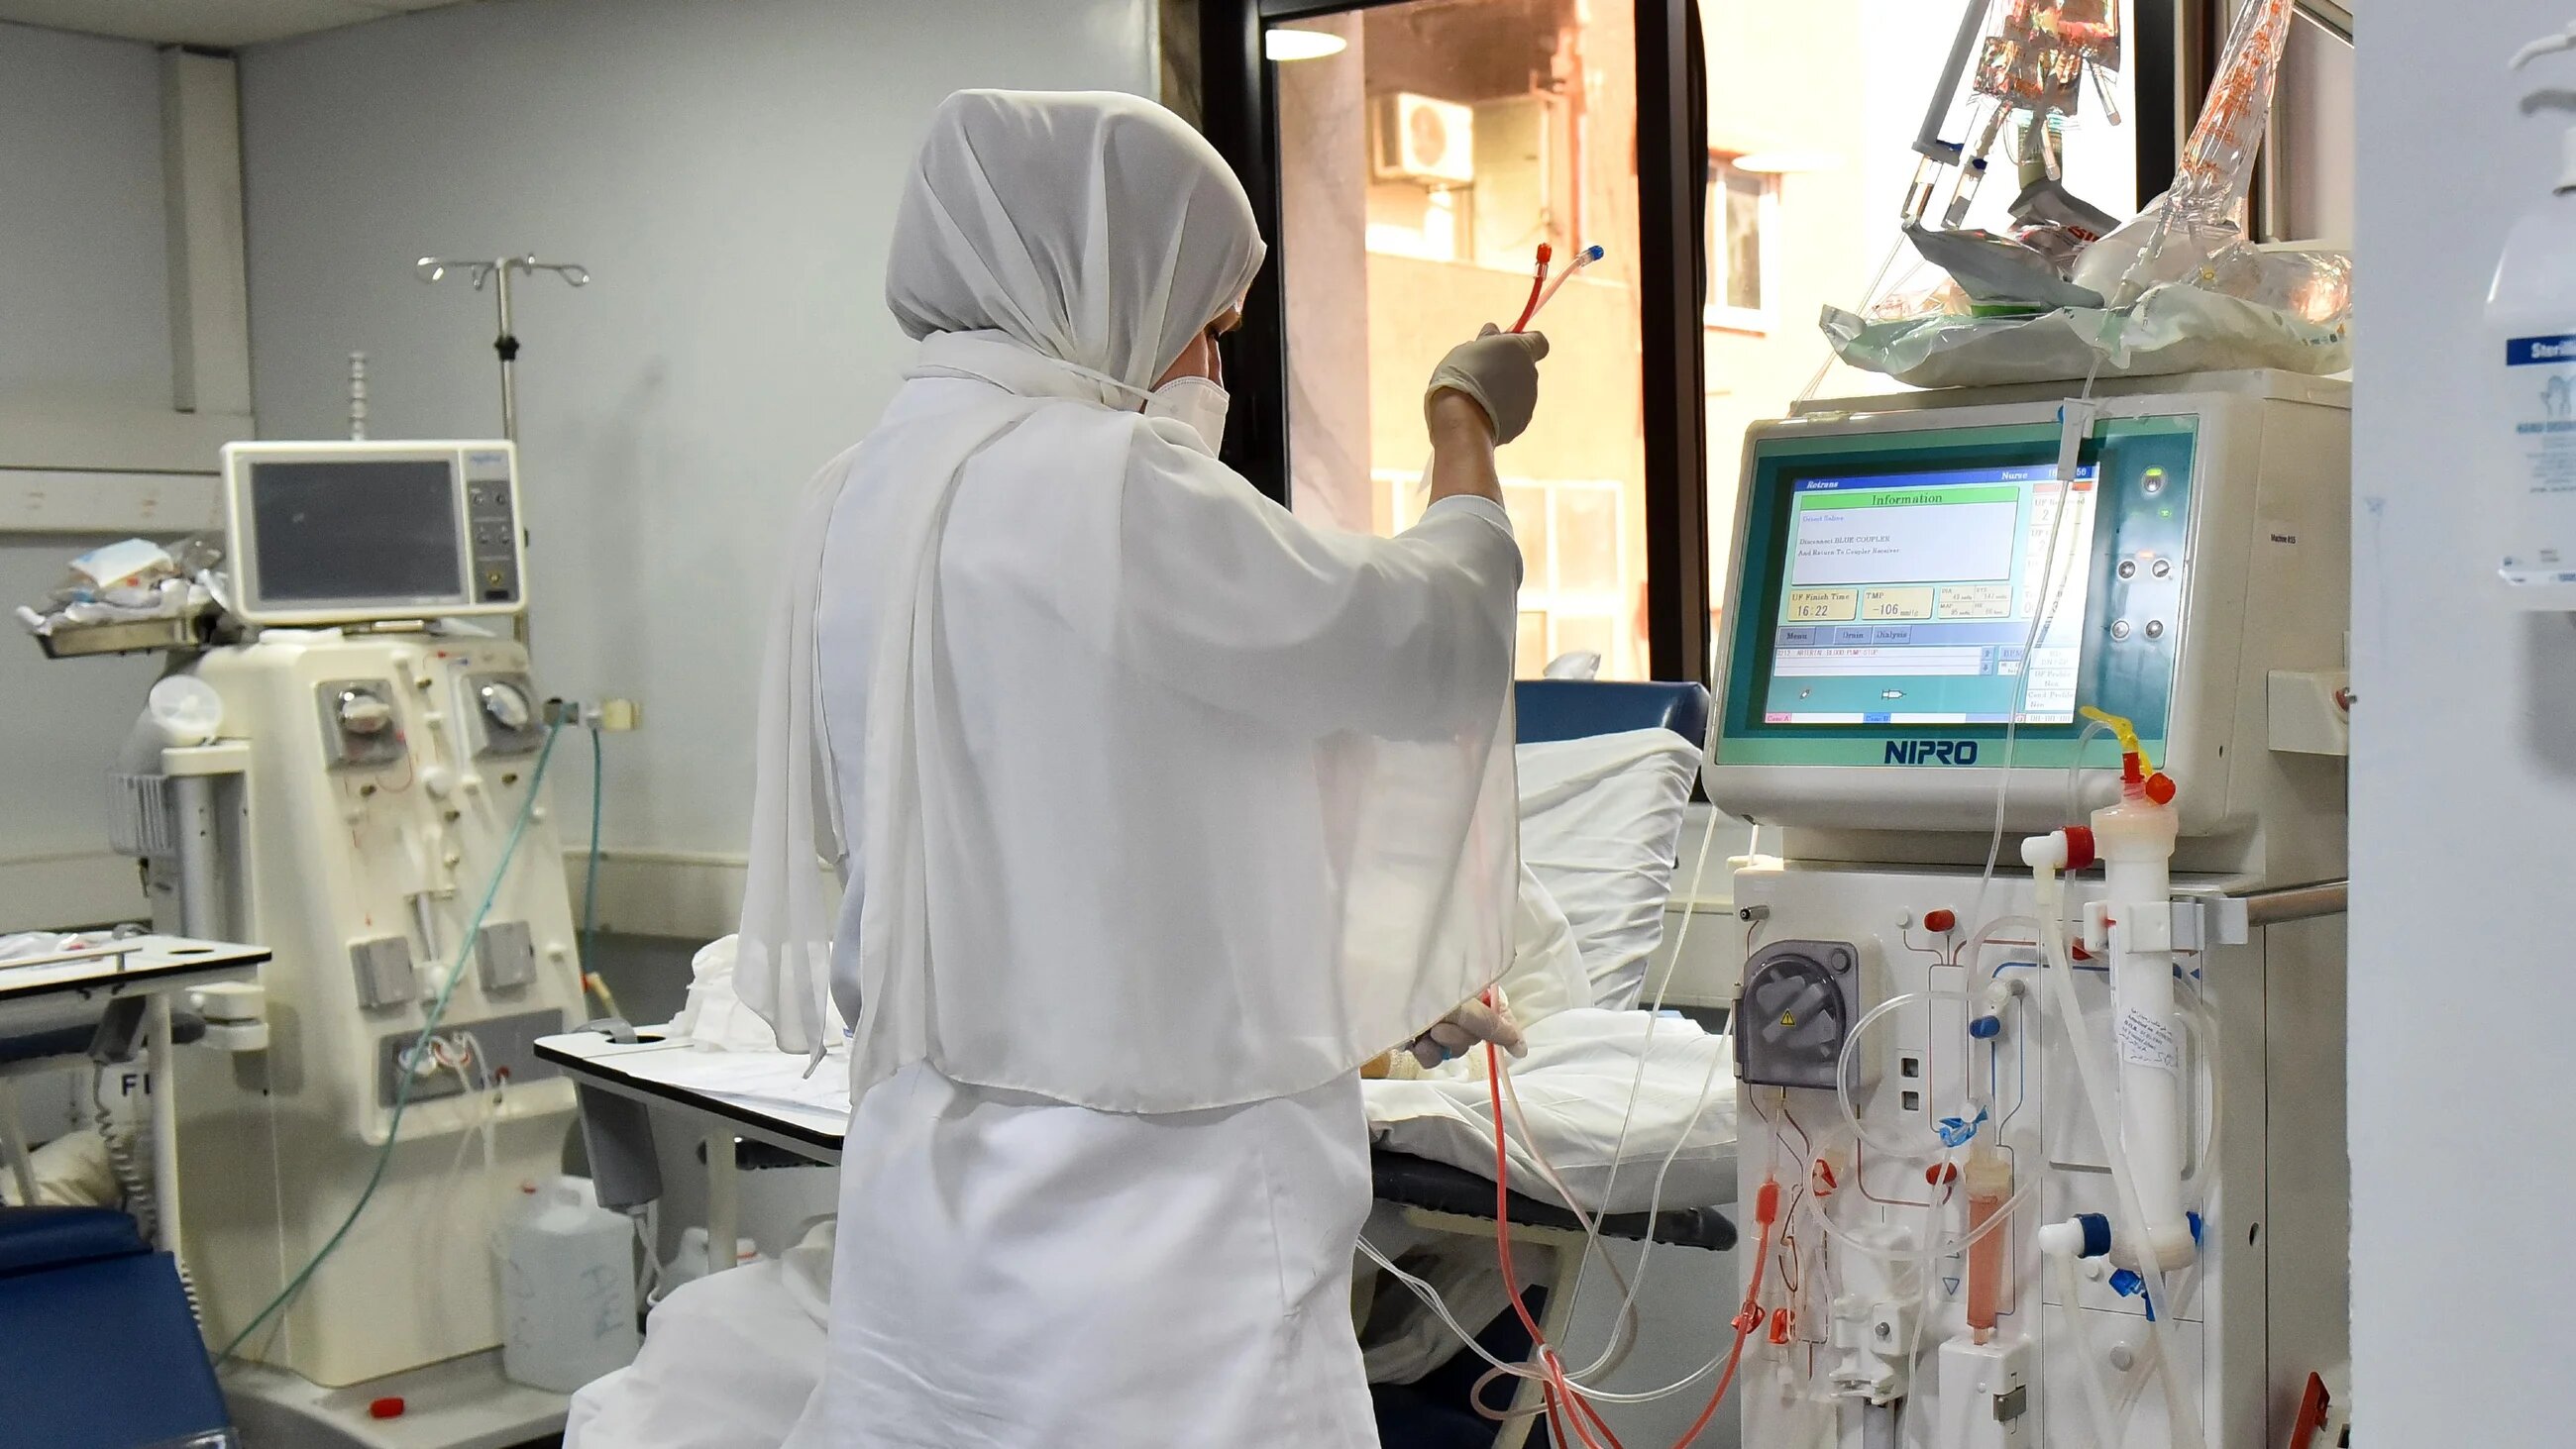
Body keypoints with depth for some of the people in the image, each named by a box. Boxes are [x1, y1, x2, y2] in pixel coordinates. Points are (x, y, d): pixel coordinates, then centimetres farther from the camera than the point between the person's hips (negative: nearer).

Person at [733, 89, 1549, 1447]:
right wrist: (1463, 424, 10)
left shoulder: (863, 489, 7)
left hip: (932, 1172, 9)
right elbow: (1435, 649, -9)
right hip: (1132, 1204, -8)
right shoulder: (1105, 482, -20)